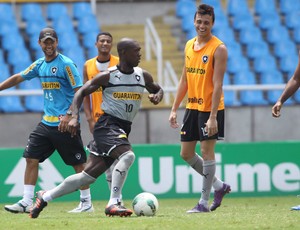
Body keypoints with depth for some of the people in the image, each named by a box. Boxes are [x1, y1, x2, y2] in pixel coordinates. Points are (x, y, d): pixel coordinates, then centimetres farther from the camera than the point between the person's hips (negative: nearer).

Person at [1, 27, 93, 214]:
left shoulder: (66, 64, -10)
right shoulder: (40, 65, 11)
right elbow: (18, 78, 23)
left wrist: (69, 115, -22)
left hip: (65, 124, -7)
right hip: (46, 122, 7)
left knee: (78, 163, 0)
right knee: (31, 158, 0)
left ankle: (87, 202, 11)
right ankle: (27, 202, 4)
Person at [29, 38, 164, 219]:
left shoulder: (143, 76, 7)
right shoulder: (107, 76, -7)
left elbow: (158, 89, 24)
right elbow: (82, 93, 0)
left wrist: (158, 96, -1)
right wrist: (75, 117, -13)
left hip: (123, 130, 6)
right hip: (107, 125, -6)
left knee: (88, 175, 5)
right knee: (128, 155, -32)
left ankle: (45, 197, 19)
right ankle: (114, 204, -30)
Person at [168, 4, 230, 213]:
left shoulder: (218, 49, -12)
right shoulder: (189, 46, 10)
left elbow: (217, 84, -17)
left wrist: (213, 116, -22)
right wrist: (175, 109, 13)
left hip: (210, 109, -8)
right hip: (192, 107, 8)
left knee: (207, 151, -5)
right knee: (186, 153, 9)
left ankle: (204, 202, 3)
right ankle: (219, 186, 25)